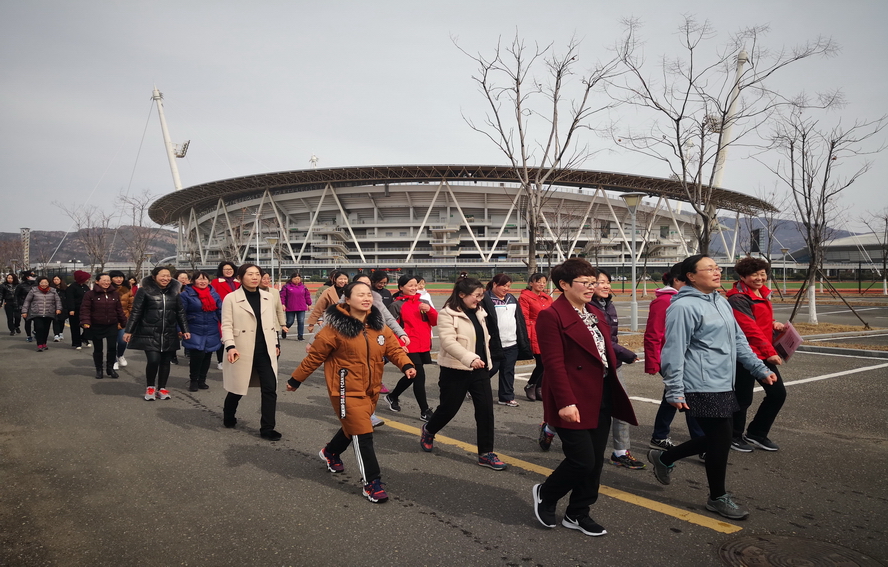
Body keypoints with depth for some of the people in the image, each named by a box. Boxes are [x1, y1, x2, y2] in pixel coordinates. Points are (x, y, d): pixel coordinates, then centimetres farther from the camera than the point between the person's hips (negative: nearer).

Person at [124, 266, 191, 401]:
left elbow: (180, 313, 13)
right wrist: (128, 331, -4)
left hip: (169, 334, 4)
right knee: (154, 360, -13)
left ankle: (162, 388, 23)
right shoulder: (145, 291, -6)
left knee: (165, 361, 7)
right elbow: (136, 312, -3)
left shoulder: (174, 291, 7)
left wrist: (185, 330, 9)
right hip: (150, 334, -4)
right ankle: (150, 387, 11)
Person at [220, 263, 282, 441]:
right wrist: (230, 346, -23)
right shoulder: (231, 298, -6)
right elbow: (227, 325, -11)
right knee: (237, 388, 11)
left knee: (270, 389, -2)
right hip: (243, 351, -4)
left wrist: (276, 344, 15)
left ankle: (267, 428, 8)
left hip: (265, 351, 4)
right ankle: (228, 418, 40)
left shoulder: (267, 297, 8)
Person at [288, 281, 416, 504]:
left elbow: (393, 347, 0)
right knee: (363, 434, -8)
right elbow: (315, 356, -9)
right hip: (347, 391, -7)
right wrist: (296, 380, -2)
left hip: (370, 390, 7)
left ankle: (331, 453, 54)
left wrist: (406, 365, -19)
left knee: (353, 427, 25)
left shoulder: (378, 326, 1)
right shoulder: (336, 328, -16)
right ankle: (371, 483, 5)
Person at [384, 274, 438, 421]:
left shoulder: (422, 302, 10)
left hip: (424, 347, 6)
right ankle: (425, 411, 5)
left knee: (412, 375, 19)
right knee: (419, 377, -7)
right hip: (409, 348, -6)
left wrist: (429, 309, -11)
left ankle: (392, 396, 43)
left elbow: (435, 322, 6)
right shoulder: (397, 305, -6)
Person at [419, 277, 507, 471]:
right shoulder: (447, 314, -15)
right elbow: (448, 342, -25)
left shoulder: (479, 312, 9)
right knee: (448, 408, 8)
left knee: (486, 409, -1)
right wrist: (470, 358, -34)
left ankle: (485, 453, 9)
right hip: (456, 371, -6)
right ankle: (428, 431, 38)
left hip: (479, 369, 6)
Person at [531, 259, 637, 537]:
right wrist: (565, 403, -23)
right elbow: (554, 364, -19)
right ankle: (545, 493, 22)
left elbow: (605, 354, 16)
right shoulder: (552, 316, -13)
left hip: (601, 401, 9)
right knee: (582, 460, -6)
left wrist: (614, 396, 12)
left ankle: (578, 514, 29)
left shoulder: (594, 314, 14)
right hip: (575, 403, -8)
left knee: (595, 462, 12)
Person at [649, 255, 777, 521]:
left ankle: (664, 458, 35)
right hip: (702, 388, -9)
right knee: (720, 441, 1)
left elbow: (738, 341, 20)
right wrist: (675, 391, -19)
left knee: (714, 439, 15)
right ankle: (718, 498, 23)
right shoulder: (683, 307, -16)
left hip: (724, 386, 10)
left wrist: (760, 369, 15)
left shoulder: (722, 302, 14)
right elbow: (674, 352, -18)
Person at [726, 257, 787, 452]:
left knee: (778, 393, 11)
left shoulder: (763, 294, 14)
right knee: (743, 399, 1)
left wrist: (774, 325, 6)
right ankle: (734, 437, 21)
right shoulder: (738, 298, -16)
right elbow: (750, 328, -22)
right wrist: (769, 352, -23)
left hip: (765, 354, 9)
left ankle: (756, 434, 26)